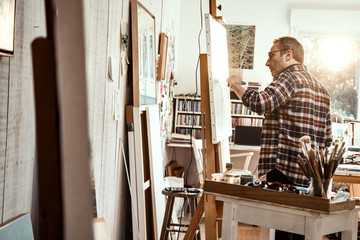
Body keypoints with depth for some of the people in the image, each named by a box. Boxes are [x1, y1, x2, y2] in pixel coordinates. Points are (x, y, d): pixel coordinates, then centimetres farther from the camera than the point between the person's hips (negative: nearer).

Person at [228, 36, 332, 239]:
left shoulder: (290, 77, -6)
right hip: (311, 177, 9)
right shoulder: (321, 88, 21)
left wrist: (237, 85, -7)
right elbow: (327, 139, 21)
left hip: (285, 171, -9)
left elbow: (260, 103, -23)